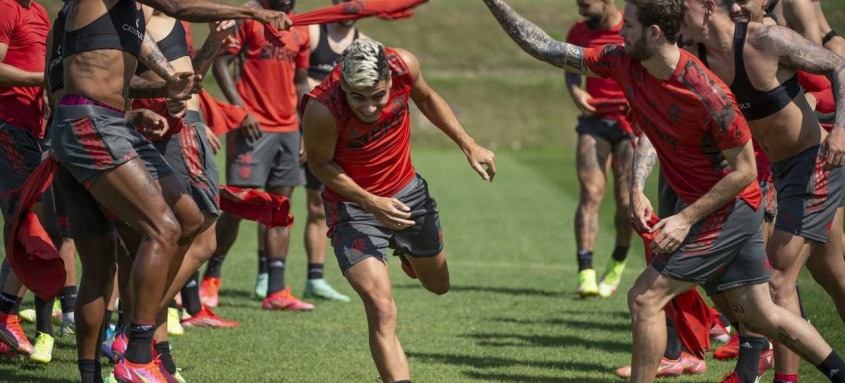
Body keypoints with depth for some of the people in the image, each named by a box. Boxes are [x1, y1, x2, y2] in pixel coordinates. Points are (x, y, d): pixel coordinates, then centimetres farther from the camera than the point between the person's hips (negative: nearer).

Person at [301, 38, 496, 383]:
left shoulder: (405, 66, -25)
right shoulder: (321, 109, -36)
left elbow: (426, 98, 0)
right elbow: (319, 163, -16)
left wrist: (469, 146, 2)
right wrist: (370, 203, -25)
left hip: (407, 190, 5)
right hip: (353, 204, -5)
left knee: (438, 284, 26)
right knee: (381, 310, -21)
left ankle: (407, 252, 61)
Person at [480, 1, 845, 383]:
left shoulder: (706, 93, -28)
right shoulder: (623, 64, -7)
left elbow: (744, 171, -19)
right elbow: (546, 50, -1)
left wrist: (686, 219, -19)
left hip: (731, 206, -8)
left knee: (645, 298, -10)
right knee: (759, 314, 15)